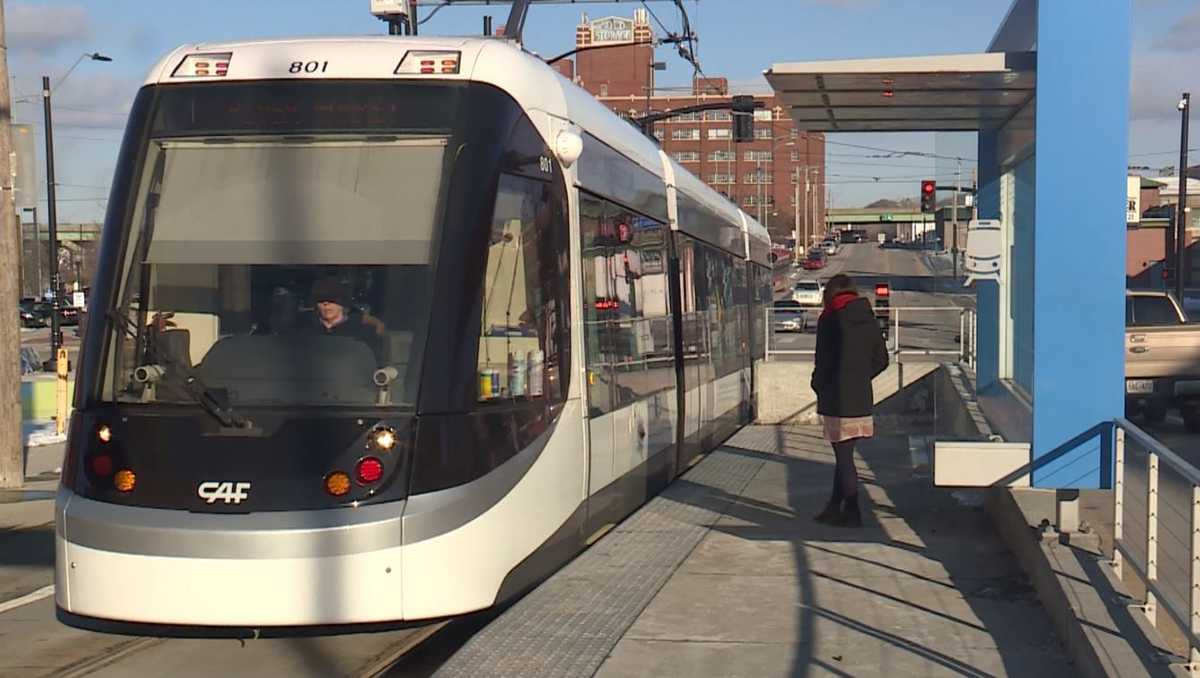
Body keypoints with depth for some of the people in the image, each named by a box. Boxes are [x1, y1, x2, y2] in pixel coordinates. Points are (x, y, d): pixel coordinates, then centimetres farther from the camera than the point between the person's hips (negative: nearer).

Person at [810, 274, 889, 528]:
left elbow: (824, 362, -12)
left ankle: (852, 512, 4)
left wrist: (818, 386, 5)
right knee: (844, 455, 15)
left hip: (837, 399, -6)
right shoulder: (868, 319, 7)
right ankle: (834, 507, 22)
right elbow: (881, 360, 11)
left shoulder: (830, 320, -10)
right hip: (862, 398, 6)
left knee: (843, 456, 1)